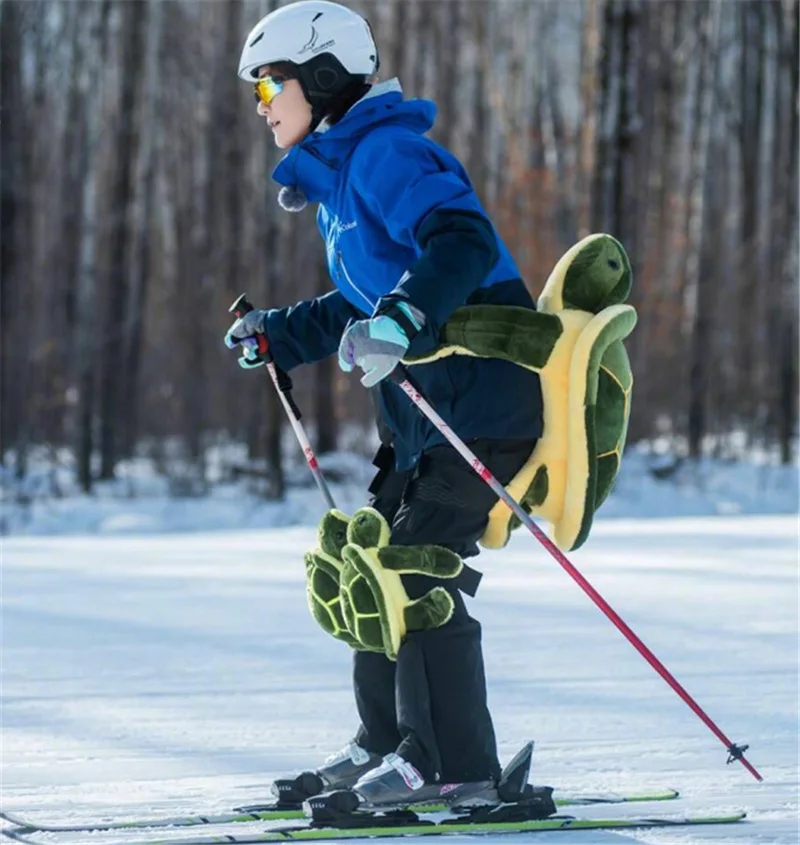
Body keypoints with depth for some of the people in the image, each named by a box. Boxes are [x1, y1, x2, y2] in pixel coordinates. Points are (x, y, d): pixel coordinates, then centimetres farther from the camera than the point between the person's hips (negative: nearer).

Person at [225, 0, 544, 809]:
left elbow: (463, 241, -31)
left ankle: (458, 767, -8)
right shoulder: (336, 177, 18)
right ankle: (388, 740, 26)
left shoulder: (384, 152, -14)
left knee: (418, 574, -13)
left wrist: (403, 319, -44)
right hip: (425, 409, 11)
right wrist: (275, 336, 26)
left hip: (481, 398, -11)